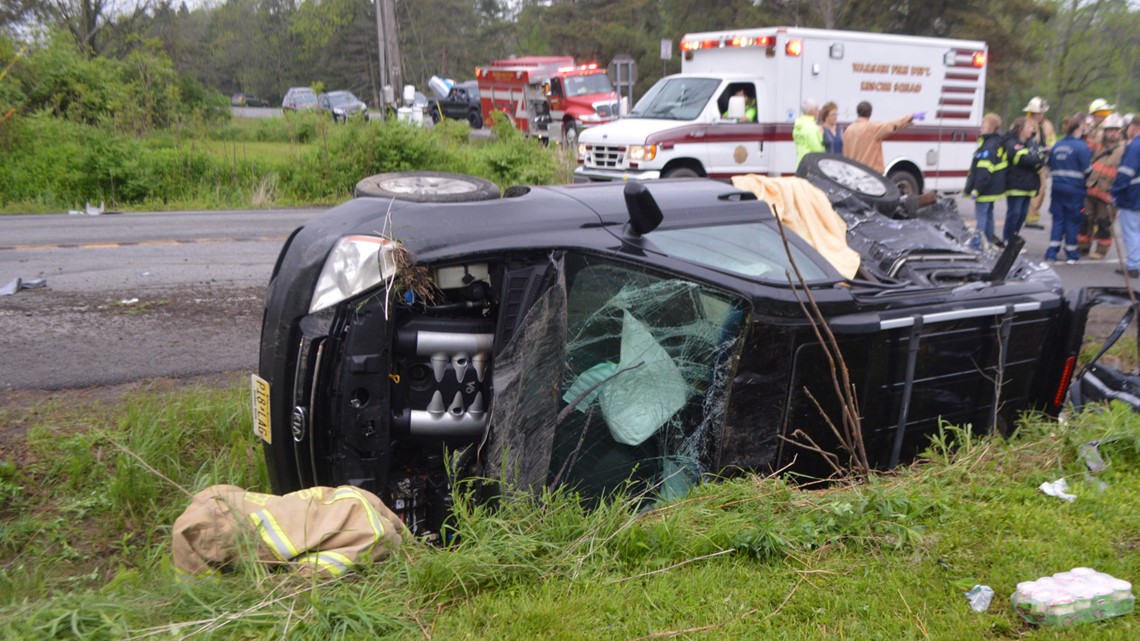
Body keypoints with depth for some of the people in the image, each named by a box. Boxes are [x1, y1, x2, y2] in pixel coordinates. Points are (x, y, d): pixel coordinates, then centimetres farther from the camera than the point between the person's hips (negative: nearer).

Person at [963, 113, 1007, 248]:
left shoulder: (989, 146, -22)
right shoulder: (999, 144, 11)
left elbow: (984, 171, -27)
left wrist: (976, 190, -23)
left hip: (985, 189, -10)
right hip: (993, 189, 10)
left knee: (980, 217, -6)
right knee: (988, 215, 19)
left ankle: (976, 245, -4)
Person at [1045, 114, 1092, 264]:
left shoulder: (1057, 146, 7)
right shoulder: (1082, 147, -12)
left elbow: (1051, 167, 13)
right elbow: (1087, 170, -14)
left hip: (1057, 188, 5)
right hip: (1075, 191, -5)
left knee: (1058, 219, 10)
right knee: (1072, 221, 5)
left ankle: (1052, 252, 5)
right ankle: (1071, 254, 13)